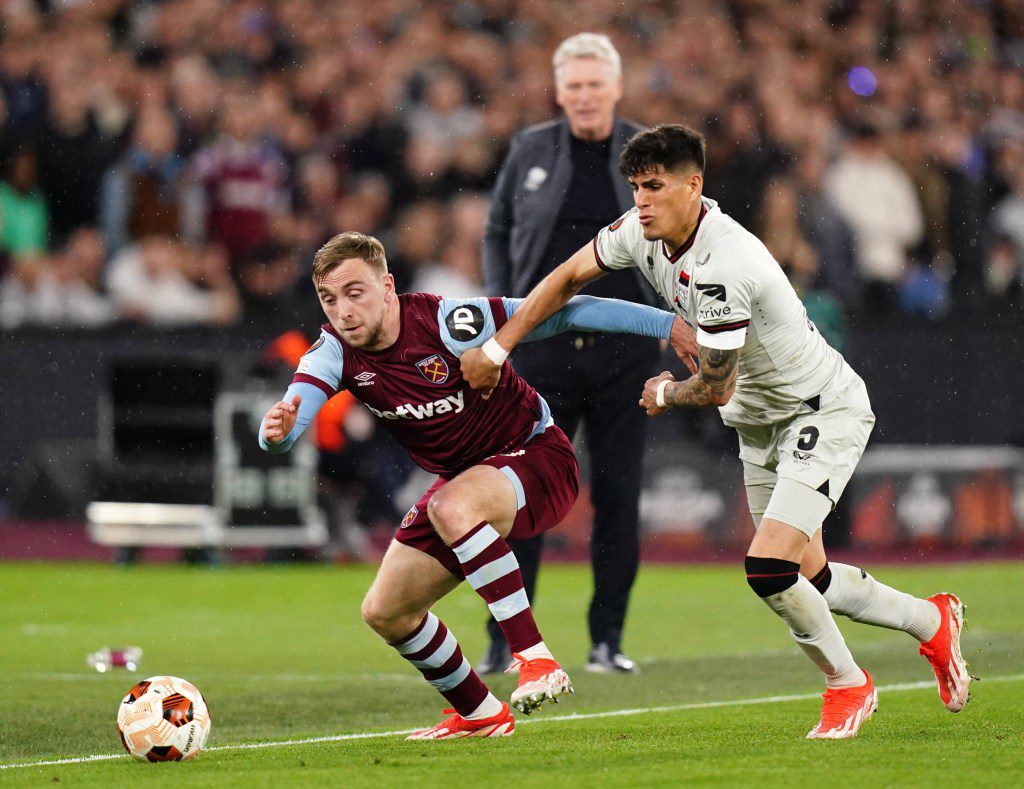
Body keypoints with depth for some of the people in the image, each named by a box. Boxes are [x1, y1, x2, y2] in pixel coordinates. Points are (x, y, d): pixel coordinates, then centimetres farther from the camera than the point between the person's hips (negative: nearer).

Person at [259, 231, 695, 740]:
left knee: (452, 507, -39)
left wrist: (669, 324, -27)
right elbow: (289, 420, -24)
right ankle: (480, 715, 25)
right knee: (384, 613, 3)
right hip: (463, 479, 7)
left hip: (537, 458, -7)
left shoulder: (447, 323, -26)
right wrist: (278, 430, -50)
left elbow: (565, 313, -23)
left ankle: (536, 660, -34)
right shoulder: (335, 352, -11)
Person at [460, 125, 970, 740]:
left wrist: (665, 395, -3)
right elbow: (568, 278, 8)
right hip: (760, 419, 9)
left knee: (769, 567, -20)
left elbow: (715, 389, -24)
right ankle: (932, 622, 38)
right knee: (806, 579, 14)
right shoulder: (643, 231, -8)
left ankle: (848, 684, 5)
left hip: (826, 411, -9)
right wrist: (496, 349, 4)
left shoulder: (721, 269, -33)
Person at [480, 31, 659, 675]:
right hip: (543, 344, 0)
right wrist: (500, 302, 5)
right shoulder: (531, 150, 7)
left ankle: (608, 639, 12)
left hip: (624, 349, 0)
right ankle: (505, 640, 3)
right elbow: (498, 231, 17)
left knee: (619, 496, 2)